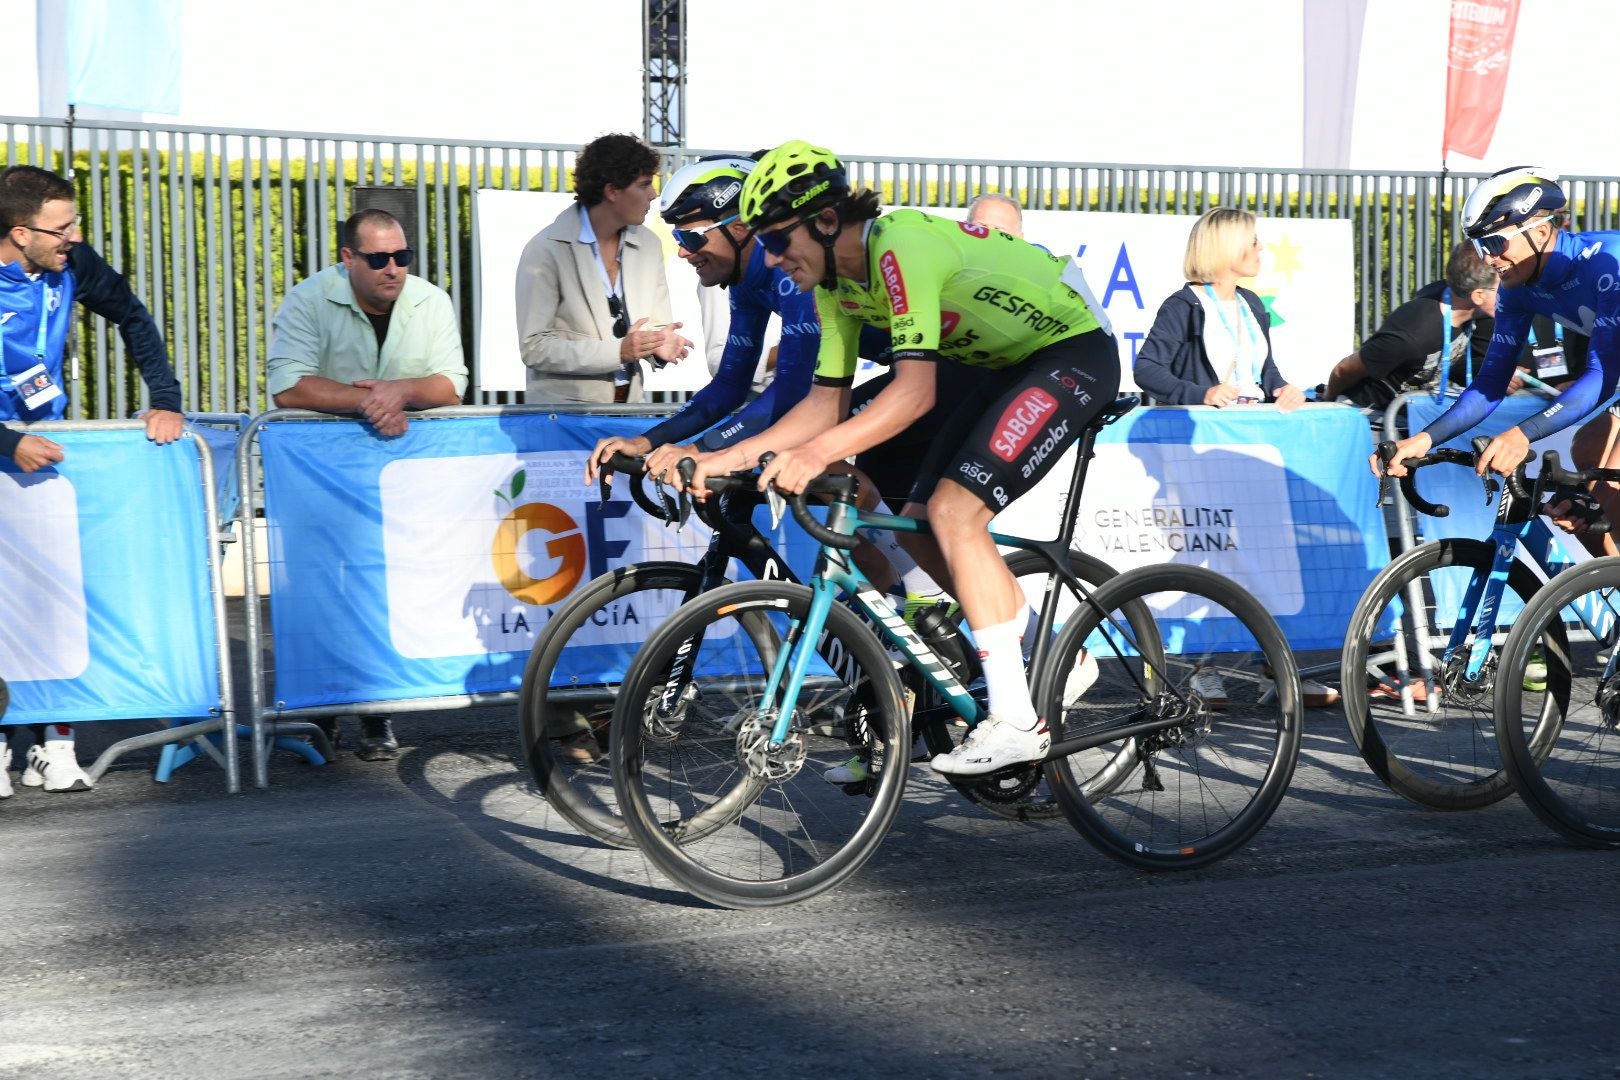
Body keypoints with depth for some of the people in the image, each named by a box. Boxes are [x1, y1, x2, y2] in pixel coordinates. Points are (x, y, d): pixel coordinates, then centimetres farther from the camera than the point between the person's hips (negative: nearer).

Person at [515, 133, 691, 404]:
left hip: (629, 404, 7)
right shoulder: (546, 250, -8)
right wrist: (618, 350, -19)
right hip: (563, 408, -7)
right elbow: (534, 347, -11)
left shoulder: (649, 245, 9)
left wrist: (661, 345, -8)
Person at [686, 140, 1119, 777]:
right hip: (1012, 367, 10)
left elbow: (916, 390, -38)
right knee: (919, 524, 3)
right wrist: (730, 457, -9)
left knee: (953, 510, -22)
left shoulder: (902, 247, -29)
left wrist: (818, 453, -48)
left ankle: (1017, 722, -19)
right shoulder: (835, 283, 0)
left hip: (1075, 352, -10)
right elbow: (828, 400, 2)